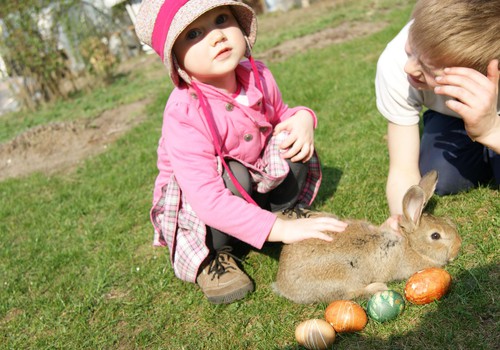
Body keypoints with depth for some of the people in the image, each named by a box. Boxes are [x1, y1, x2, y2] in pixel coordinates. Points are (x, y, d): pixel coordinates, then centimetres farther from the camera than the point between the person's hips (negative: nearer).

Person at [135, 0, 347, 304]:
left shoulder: (257, 76, -14)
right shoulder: (184, 117, -34)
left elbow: (280, 115, 7)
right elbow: (208, 199, -40)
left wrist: (302, 118, -18)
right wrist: (279, 229, -43)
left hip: (257, 185, 5)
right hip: (193, 204, -5)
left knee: (293, 140, -16)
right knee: (231, 174, -36)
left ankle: (289, 210, 5)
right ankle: (211, 256, -11)